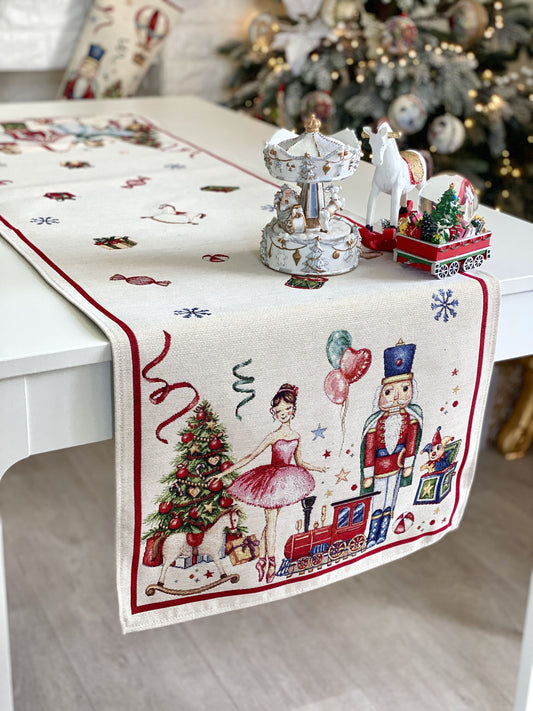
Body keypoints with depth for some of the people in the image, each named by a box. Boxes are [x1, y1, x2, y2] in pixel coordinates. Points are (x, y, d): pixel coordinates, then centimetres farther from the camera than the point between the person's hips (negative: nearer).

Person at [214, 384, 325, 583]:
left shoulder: (296, 436, 4)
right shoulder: (273, 436, -11)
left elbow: (299, 462, 18)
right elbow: (251, 457, -11)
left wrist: (315, 468, 29)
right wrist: (224, 472, -14)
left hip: (285, 480, 4)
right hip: (271, 480, -4)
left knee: (271, 521, 8)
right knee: (271, 522, -1)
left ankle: (262, 559, 14)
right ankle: (271, 561, 7)